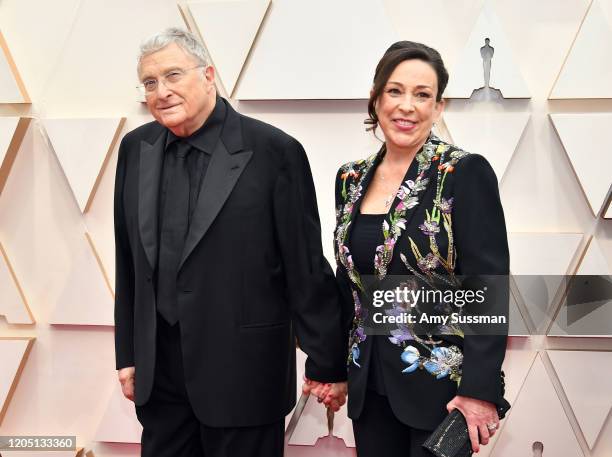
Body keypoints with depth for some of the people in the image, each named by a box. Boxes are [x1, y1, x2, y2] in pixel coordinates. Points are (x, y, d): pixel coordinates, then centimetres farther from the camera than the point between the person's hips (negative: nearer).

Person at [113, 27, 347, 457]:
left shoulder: (274, 151, -11)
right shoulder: (135, 148, 4)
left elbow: (308, 269, -9)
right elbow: (129, 264, 10)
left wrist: (327, 364, -5)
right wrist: (128, 354, 12)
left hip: (242, 371, -4)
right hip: (158, 370, 5)